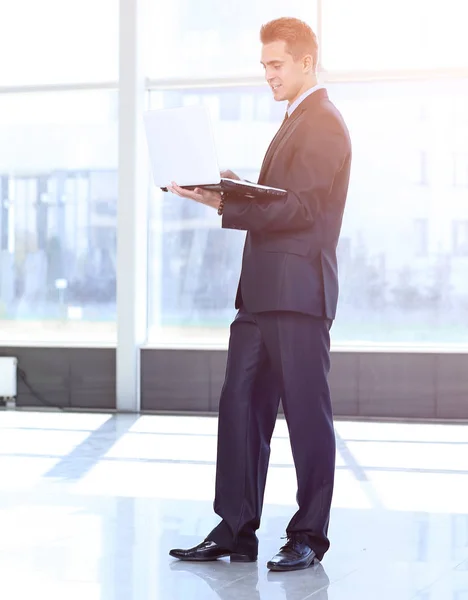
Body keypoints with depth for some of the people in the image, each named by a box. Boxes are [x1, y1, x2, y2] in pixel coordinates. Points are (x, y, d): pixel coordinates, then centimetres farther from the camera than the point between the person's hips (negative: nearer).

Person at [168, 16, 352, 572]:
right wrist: (232, 191, 8)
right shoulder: (294, 123, 23)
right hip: (262, 292, 10)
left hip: (298, 292, -10)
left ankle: (309, 535, 6)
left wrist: (225, 205, -24)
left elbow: (300, 208, -18)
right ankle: (235, 530, 11)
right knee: (239, 406, 6)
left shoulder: (324, 124, -9)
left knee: (306, 412, -2)